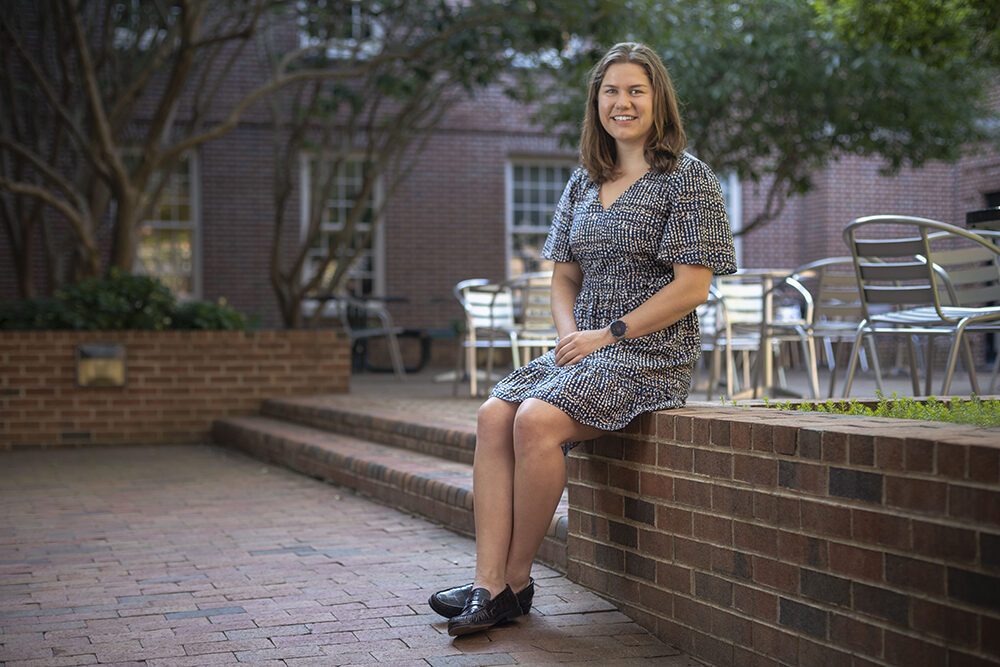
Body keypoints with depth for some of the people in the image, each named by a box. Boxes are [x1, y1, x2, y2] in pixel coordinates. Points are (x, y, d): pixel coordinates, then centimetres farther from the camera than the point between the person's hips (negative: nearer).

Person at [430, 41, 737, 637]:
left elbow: (692, 286, -10)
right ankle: (489, 584, -21)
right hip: (587, 349, 7)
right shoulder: (585, 183, 17)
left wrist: (610, 333, -14)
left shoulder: (687, 178, -4)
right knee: (494, 415, -18)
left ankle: (517, 582, -13)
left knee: (537, 421, -28)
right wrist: (570, 334, -1)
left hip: (652, 355, -7)